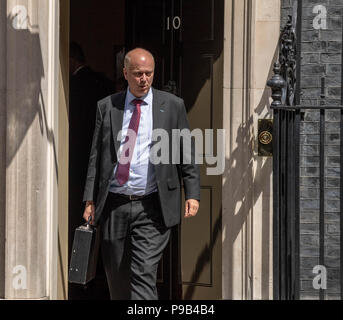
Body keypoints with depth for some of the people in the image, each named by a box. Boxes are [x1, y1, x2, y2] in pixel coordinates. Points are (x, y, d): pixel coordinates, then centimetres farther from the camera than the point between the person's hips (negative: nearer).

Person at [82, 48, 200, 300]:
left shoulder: (172, 106, 4)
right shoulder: (107, 106, 8)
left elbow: (187, 153, 6)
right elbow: (96, 156, 9)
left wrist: (192, 194, -4)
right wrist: (90, 200, 4)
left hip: (152, 208, -3)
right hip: (114, 205, 3)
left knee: (144, 275, -11)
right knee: (117, 277, 11)